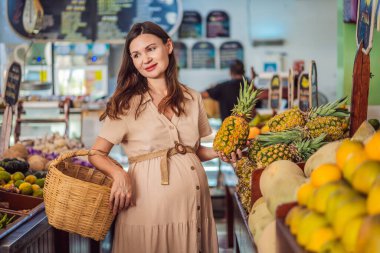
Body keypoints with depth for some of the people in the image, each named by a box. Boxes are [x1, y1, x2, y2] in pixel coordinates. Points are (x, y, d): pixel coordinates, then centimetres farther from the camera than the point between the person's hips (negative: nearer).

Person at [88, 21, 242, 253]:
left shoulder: (192, 98, 10)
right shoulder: (126, 104, -1)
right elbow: (97, 153, -1)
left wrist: (218, 153, 1)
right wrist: (120, 174, -19)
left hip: (194, 200, 4)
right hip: (149, 204, -3)